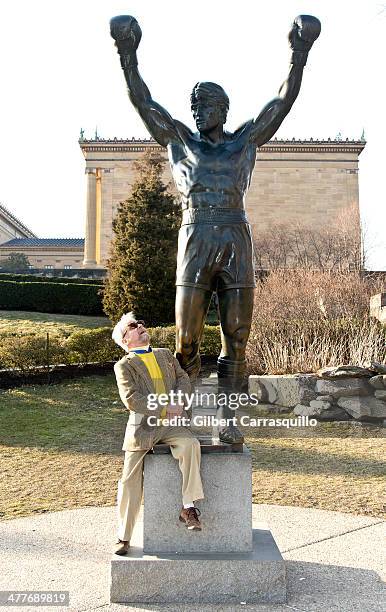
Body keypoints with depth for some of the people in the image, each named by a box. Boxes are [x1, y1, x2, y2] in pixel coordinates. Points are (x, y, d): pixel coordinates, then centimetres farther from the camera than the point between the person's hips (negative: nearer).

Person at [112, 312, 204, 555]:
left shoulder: (165, 355, 17)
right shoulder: (124, 366, 2)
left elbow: (183, 378, 10)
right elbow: (131, 399, -10)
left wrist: (178, 402, -11)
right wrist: (164, 409, -15)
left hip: (170, 424, 2)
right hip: (142, 426, -2)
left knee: (190, 444, -28)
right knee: (130, 481, -2)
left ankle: (188, 507, -20)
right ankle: (124, 536, 15)